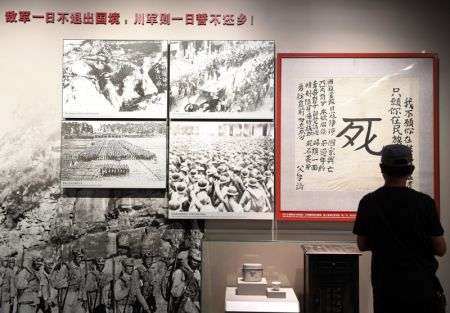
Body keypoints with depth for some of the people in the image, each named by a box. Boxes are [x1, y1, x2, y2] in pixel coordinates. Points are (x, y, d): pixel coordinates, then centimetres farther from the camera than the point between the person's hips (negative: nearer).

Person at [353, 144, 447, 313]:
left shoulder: (368, 202, -7)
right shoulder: (424, 202, -11)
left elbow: (362, 245, 2)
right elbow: (440, 249, -4)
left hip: (386, 288, 1)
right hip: (421, 286, -1)